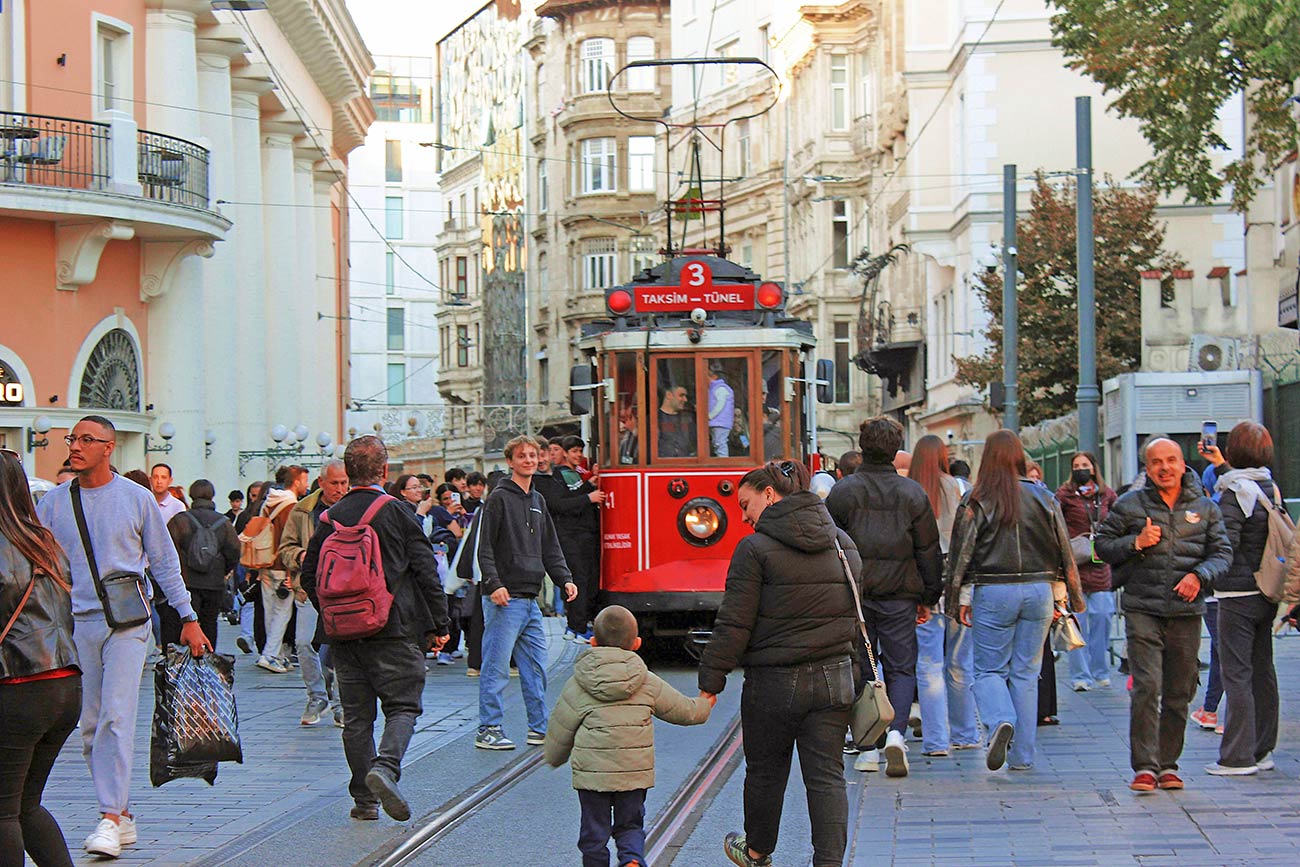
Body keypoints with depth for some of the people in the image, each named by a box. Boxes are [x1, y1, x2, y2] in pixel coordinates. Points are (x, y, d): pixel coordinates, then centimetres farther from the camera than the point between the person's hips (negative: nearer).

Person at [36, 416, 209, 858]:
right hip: (75, 625, 3)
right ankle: (123, 814, 14)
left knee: (116, 716, -14)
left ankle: (111, 818, -17)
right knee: (89, 727, 4)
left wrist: (189, 619, 8)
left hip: (126, 623, -3)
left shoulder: (137, 498, 3)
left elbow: (165, 561, 9)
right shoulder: (53, 503, 7)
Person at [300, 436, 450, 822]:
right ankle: (386, 767, -24)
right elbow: (426, 571, -7)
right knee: (403, 706, 2)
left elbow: (308, 578, 10)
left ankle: (364, 799, 9)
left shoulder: (330, 519, 5)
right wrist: (438, 625, 0)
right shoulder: (396, 513, -5)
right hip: (394, 631, -4)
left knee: (357, 716, 9)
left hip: (345, 635, 4)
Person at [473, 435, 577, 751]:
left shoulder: (537, 501, 19)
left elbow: (550, 548, 22)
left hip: (530, 600, 8)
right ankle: (488, 730, -1)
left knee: (536, 667, 9)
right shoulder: (499, 499, -5)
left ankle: (539, 728, 15)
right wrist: (494, 584, -21)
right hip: (504, 598, -8)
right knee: (497, 668, -6)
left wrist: (564, 579, 9)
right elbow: (483, 548, -10)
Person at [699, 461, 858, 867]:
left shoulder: (755, 550, -11)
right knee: (827, 776, 5)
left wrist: (710, 681, -8)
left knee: (765, 772, 15)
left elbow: (734, 624, -13)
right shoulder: (844, 544, 8)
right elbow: (856, 612, 15)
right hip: (834, 678, 4)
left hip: (774, 682, -4)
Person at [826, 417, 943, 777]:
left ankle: (869, 747, 9)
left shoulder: (842, 492, -3)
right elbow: (929, 551, 4)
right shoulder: (913, 494, 0)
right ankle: (896, 733, -16)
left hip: (853, 595, 0)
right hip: (899, 596, 0)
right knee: (901, 668, 6)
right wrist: (928, 598, 13)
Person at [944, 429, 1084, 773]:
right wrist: (1068, 595, 17)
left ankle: (1000, 721, -22)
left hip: (992, 593, -3)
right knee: (1025, 673, 9)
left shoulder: (976, 501, -5)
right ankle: (1022, 754, 8)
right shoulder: (1042, 496, 3)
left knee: (989, 669, 8)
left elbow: (962, 554, -3)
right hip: (1038, 590, 3)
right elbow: (1063, 548, 8)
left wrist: (961, 600, 4)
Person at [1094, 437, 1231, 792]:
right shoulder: (1130, 504, 4)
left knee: (1179, 693, 7)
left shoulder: (1204, 507, 9)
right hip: (1142, 609, -2)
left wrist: (1199, 576, -10)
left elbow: (1222, 552, 9)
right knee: (1147, 686, -13)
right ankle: (1144, 766, -10)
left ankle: (1168, 763, 19)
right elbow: (1101, 543, 8)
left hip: (1187, 612, 2)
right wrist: (1136, 543, -10)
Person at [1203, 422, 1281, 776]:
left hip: (1238, 593, -8)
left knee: (1236, 673, -6)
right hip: (1266, 593, 8)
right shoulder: (1271, 489, 9)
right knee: (1262, 670, 12)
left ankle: (1238, 757, -6)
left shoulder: (1235, 492, -14)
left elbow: (1226, 543, -21)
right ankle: (1263, 750, 18)